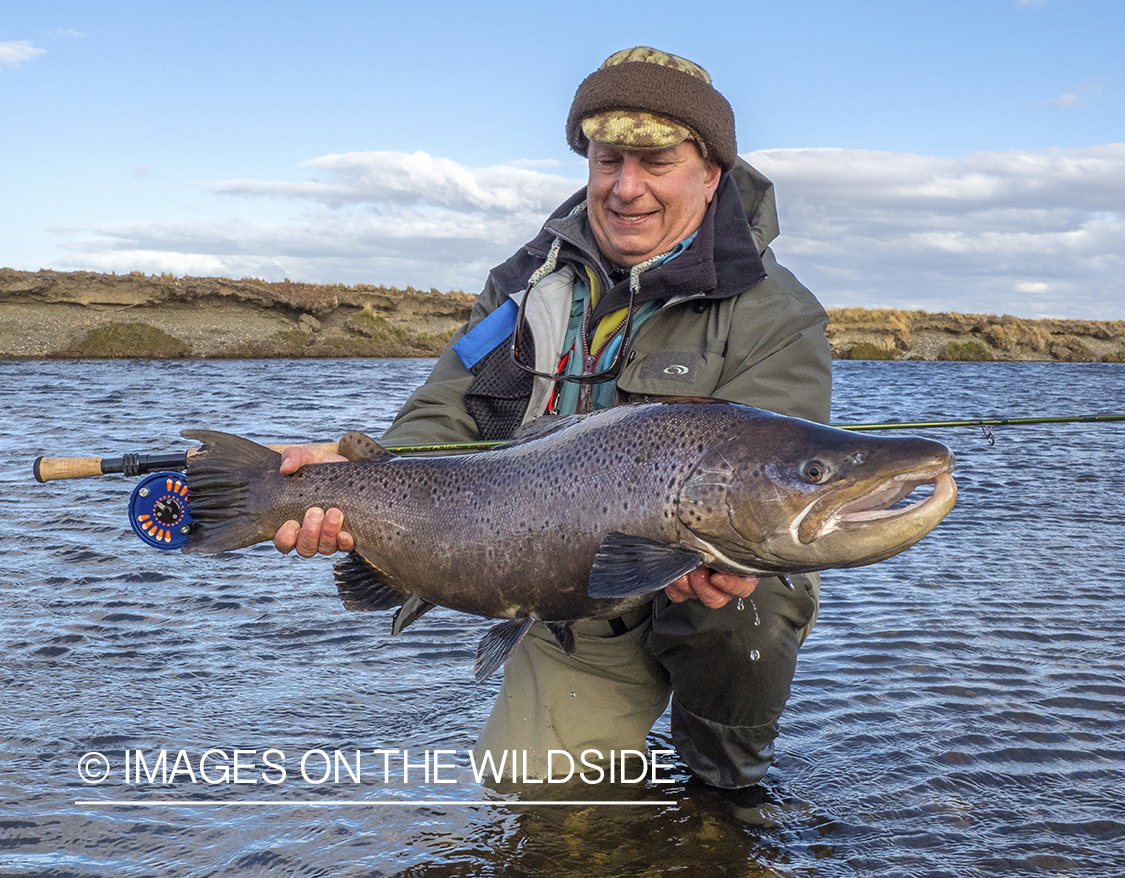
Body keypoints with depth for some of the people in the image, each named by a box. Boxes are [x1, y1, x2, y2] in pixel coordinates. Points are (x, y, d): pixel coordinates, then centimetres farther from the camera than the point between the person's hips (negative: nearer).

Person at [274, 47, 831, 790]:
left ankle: (728, 769, -5)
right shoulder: (525, 283, 4)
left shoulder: (774, 315, -12)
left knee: (743, 585, -35)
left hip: (715, 602, -3)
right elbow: (442, 422, -3)